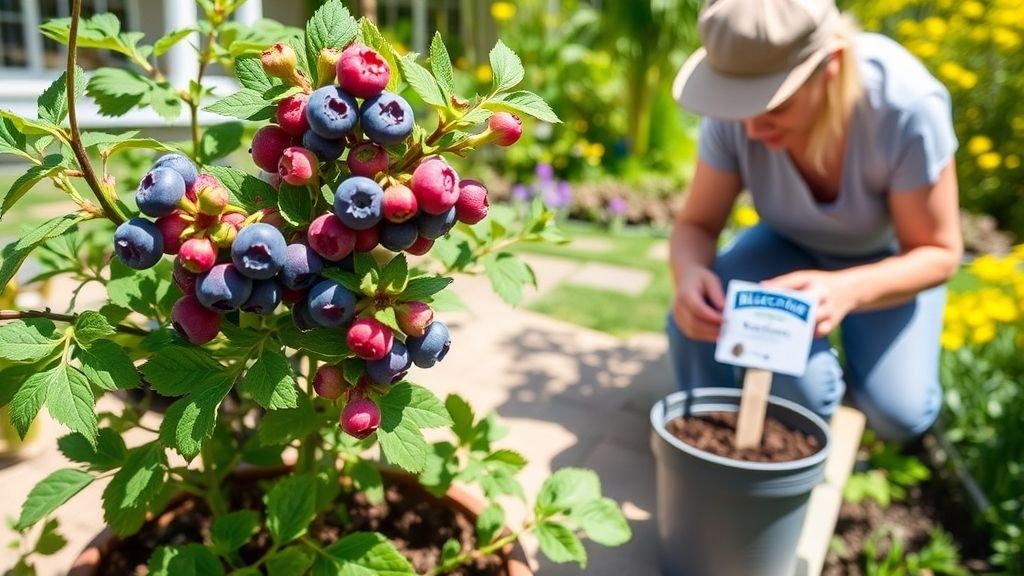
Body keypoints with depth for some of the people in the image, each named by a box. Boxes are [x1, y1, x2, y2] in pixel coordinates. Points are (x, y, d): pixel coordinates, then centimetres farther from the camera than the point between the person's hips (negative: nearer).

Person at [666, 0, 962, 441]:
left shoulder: (908, 105, -35)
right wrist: (689, 273, -43)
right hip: (790, 245, 1)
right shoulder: (734, 114, -29)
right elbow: (697, 224, -17)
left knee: (899, 413, -18)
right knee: (697, 319, -28)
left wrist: (846, 289, -46)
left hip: (889, 258, 0)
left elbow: (939, 253, -24)